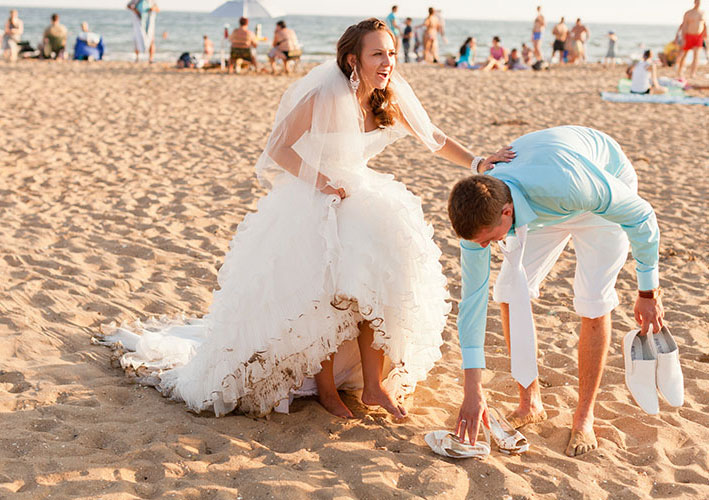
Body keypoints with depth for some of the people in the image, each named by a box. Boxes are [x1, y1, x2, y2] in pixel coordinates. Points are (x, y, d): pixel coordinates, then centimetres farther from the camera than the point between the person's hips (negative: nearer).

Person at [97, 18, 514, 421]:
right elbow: (278, 149, -16)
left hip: (358, 198, 6)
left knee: (379, 277, -14)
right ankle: (324, 386, 0)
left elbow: (434, 138, 6)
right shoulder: (325, 95, -20)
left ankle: (374, 383, -5)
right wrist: (321, 182, -24)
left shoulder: (391, 96, -2)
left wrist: (478, 163, -5)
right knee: (325, 288, -19)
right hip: (310, 203, -6)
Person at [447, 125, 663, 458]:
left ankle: (584, 417, 4)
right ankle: (530, 403, 11)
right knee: (510, 295, -6)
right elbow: (472, 295, -23)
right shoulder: (477, 211, -30)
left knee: (593, 304, -13)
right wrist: (473, 389, -22)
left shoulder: (567, 184, -47)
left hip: (609, 191, -4)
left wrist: (648, 293, -17)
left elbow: (641, 216, -29)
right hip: (540, 206, 4)